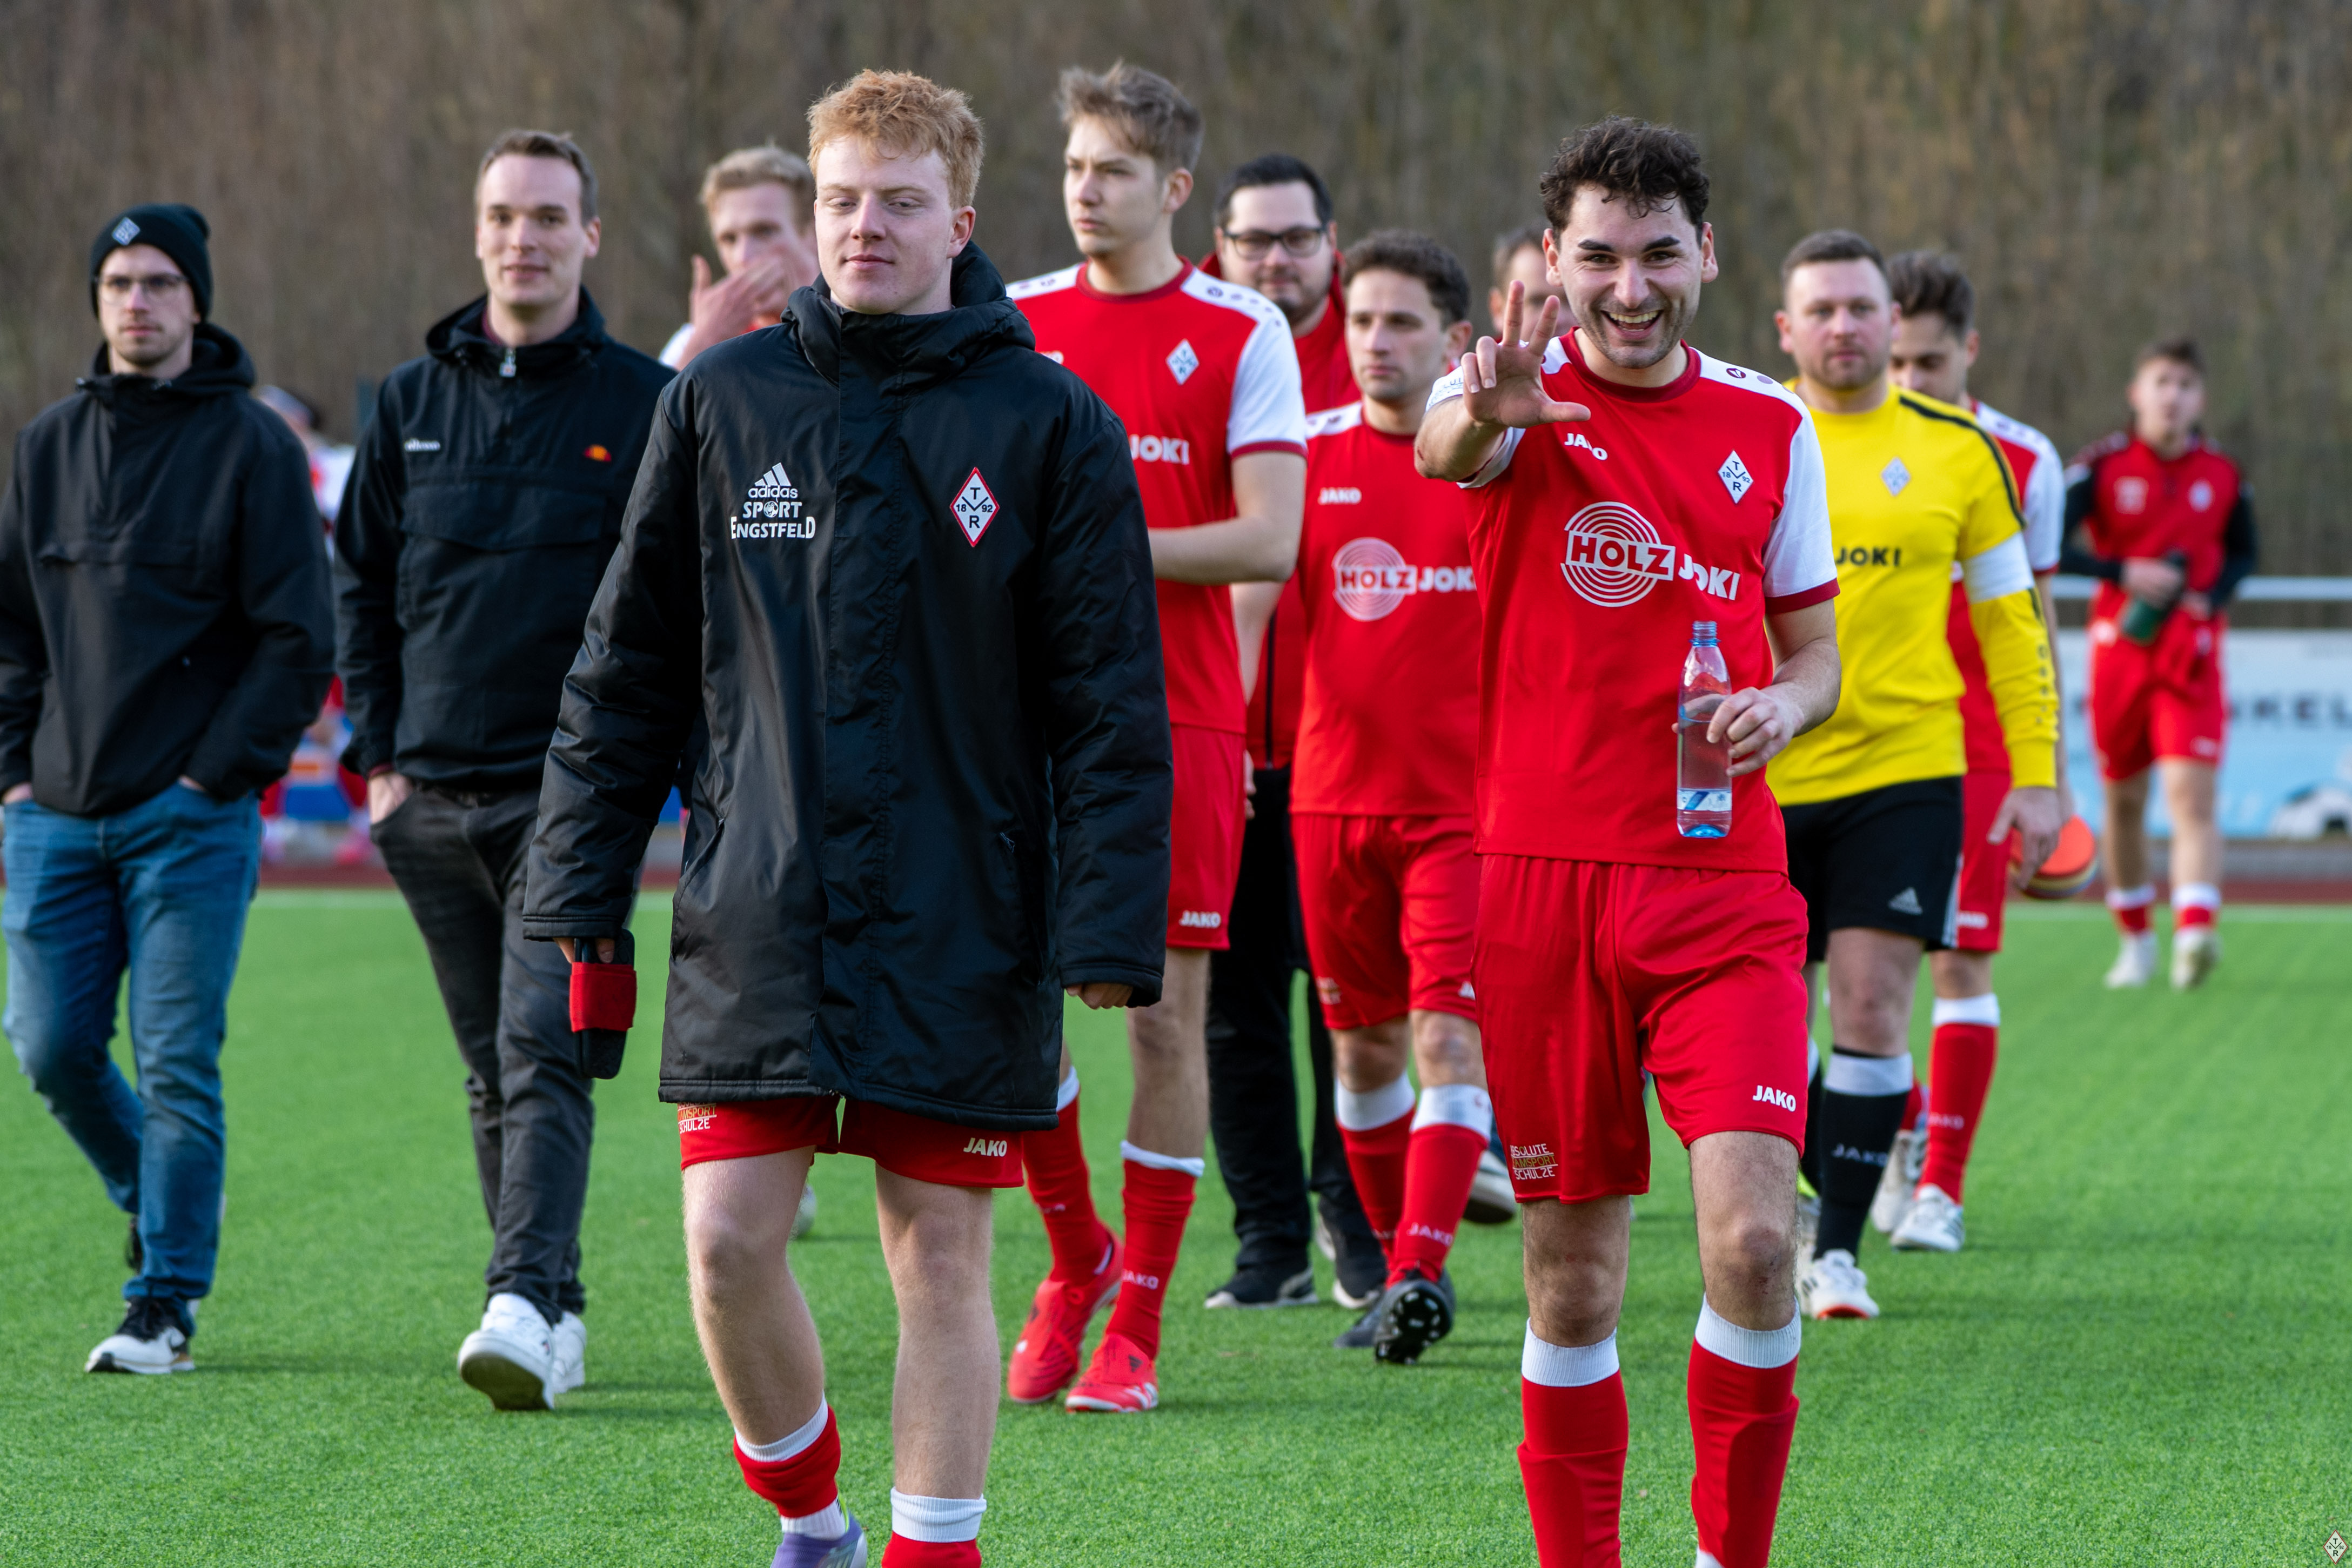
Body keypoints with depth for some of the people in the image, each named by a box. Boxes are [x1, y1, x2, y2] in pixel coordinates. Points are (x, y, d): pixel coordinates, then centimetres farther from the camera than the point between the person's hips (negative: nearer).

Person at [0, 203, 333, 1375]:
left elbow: (298, 642, -5)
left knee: (177, 1067, -4)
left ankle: (165, 1303, 4)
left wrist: (217, 773, -11)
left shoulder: (253, 447, -3)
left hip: (192, 816, -5)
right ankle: (161, 1207, 30)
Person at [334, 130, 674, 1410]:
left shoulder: (646, 406, 0)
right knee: (495, 1071, 8)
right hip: (434, 798, 4)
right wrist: (378, 755, 8)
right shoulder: (412, 402, 11)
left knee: (544, 1050, -15)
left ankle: (525, 1304, -23)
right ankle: (557, 1318, 15)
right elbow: (360, 586, 16)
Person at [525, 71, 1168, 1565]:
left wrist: (1108, 930, -10)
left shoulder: (1050, 424, -1)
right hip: (758, 921, 2)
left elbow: (1111, 709, -2)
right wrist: (582, 888, 5)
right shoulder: (725, 400, 6)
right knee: (730, 1242, -3)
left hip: (961, 931, -2)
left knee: (942, 1254, 3)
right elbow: (630, 668, 11)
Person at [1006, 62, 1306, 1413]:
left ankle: (1136, 1325, 8)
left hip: (1179, 719, -3)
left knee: (1168, 1016, 0)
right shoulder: (1014, 323, 9)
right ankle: (1076, 1258, 20)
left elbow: (1272, 542, -8)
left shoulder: (1241, 331, 0)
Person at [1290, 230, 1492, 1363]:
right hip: (1334, 793, 4)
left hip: (1465, 801, -3)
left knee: (1450, 1036, -14)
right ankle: (1397, 1270, 20)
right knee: (1363, 1044, 9)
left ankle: (1423, 1271, -18)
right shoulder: (1309, 454, 6)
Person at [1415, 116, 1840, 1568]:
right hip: (1543, 877, -1)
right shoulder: (1526, 394, -1)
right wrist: (1492, 412, -52)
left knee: (1754, 1242, -14)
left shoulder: (1772, 427, 9)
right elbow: (1449, 448, -27)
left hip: (1725, 885, 1)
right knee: (1574, 1276, 4)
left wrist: (1784, 703, -8)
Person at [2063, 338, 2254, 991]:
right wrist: (2121, 572, -19)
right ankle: (2136, 939, 25)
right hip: (2120, 647, 1)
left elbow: (2244, 552, 16)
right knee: (2124, 801, 10)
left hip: (2192, 656, -1)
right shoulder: (2104, 466, -3)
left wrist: (2212, 596, -5)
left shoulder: (2223, 475, 2)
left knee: (2191, 795, -16)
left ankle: (2195, 933, -30)